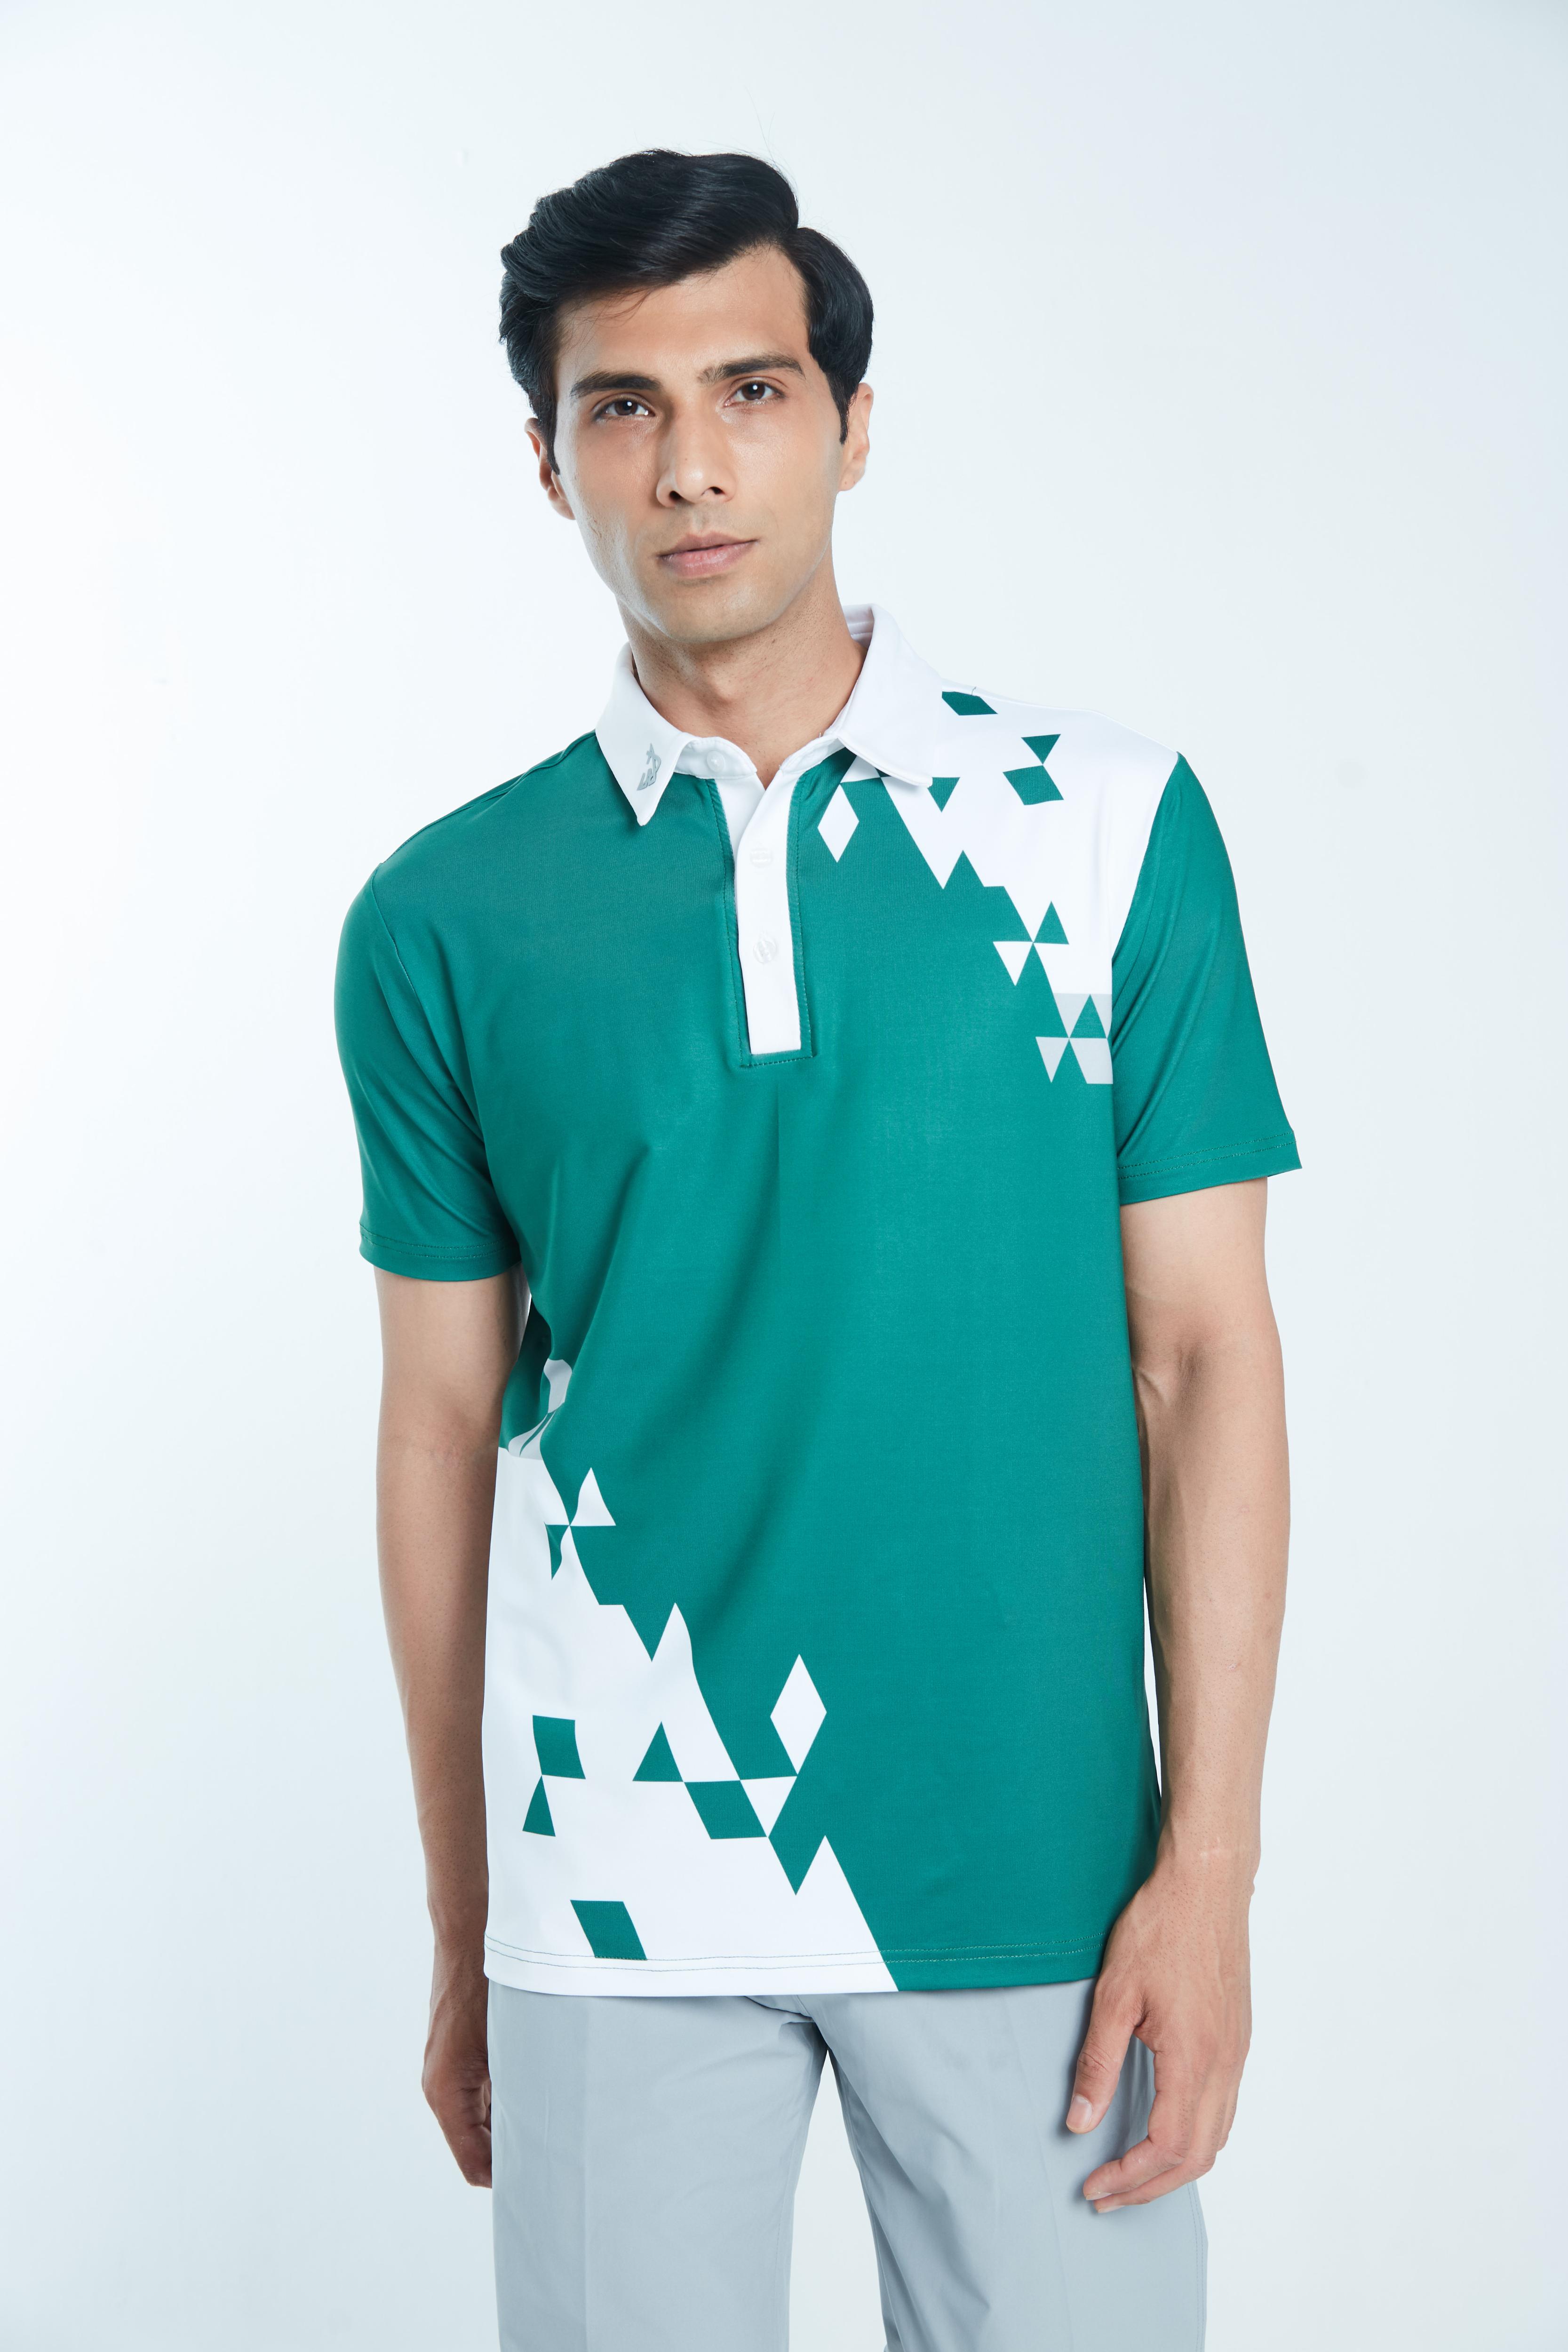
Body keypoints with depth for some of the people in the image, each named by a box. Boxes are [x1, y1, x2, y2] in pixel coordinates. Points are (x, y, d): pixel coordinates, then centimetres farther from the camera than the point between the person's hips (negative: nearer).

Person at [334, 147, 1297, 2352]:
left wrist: (1210, 1863, -5)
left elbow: (1203, 1355, -1)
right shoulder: (448, 921, 1)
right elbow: (446, 1426, 6)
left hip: (1035, 1862, 0)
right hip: (617, 1865, 1)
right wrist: (459, 1935, 9)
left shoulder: (1116, 830, -1)